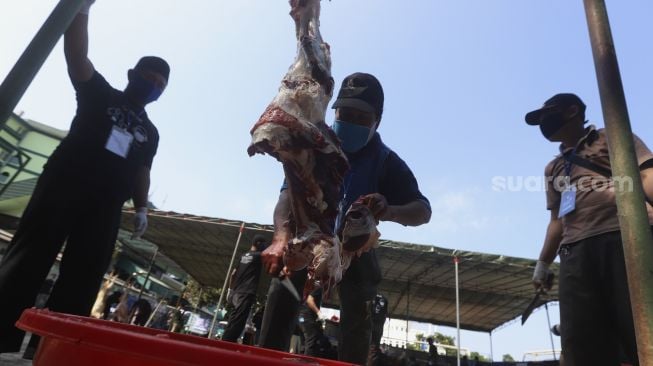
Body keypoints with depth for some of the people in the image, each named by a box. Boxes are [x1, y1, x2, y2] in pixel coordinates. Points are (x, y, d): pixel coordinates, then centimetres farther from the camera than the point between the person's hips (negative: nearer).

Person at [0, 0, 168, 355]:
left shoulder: (150, 132, 21)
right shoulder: (100, 94, 15)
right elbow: (76, 54, 2)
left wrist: (141, 208, 6)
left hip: (104, 207, 3)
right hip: (62, 184, -2)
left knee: (80, 283, -5)